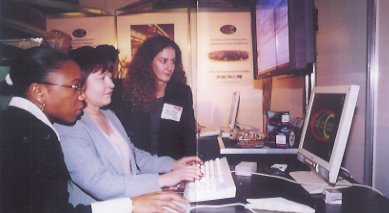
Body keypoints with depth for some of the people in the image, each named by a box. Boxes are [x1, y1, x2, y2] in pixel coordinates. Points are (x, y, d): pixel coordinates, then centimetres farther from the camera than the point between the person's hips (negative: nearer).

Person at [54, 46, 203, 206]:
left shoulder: (109, 115, 10)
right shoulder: (69, 129, -16)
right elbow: (99, 184, -23)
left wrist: (171, 164, 1)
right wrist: (163, 180, -24)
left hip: (133, 201, 7)